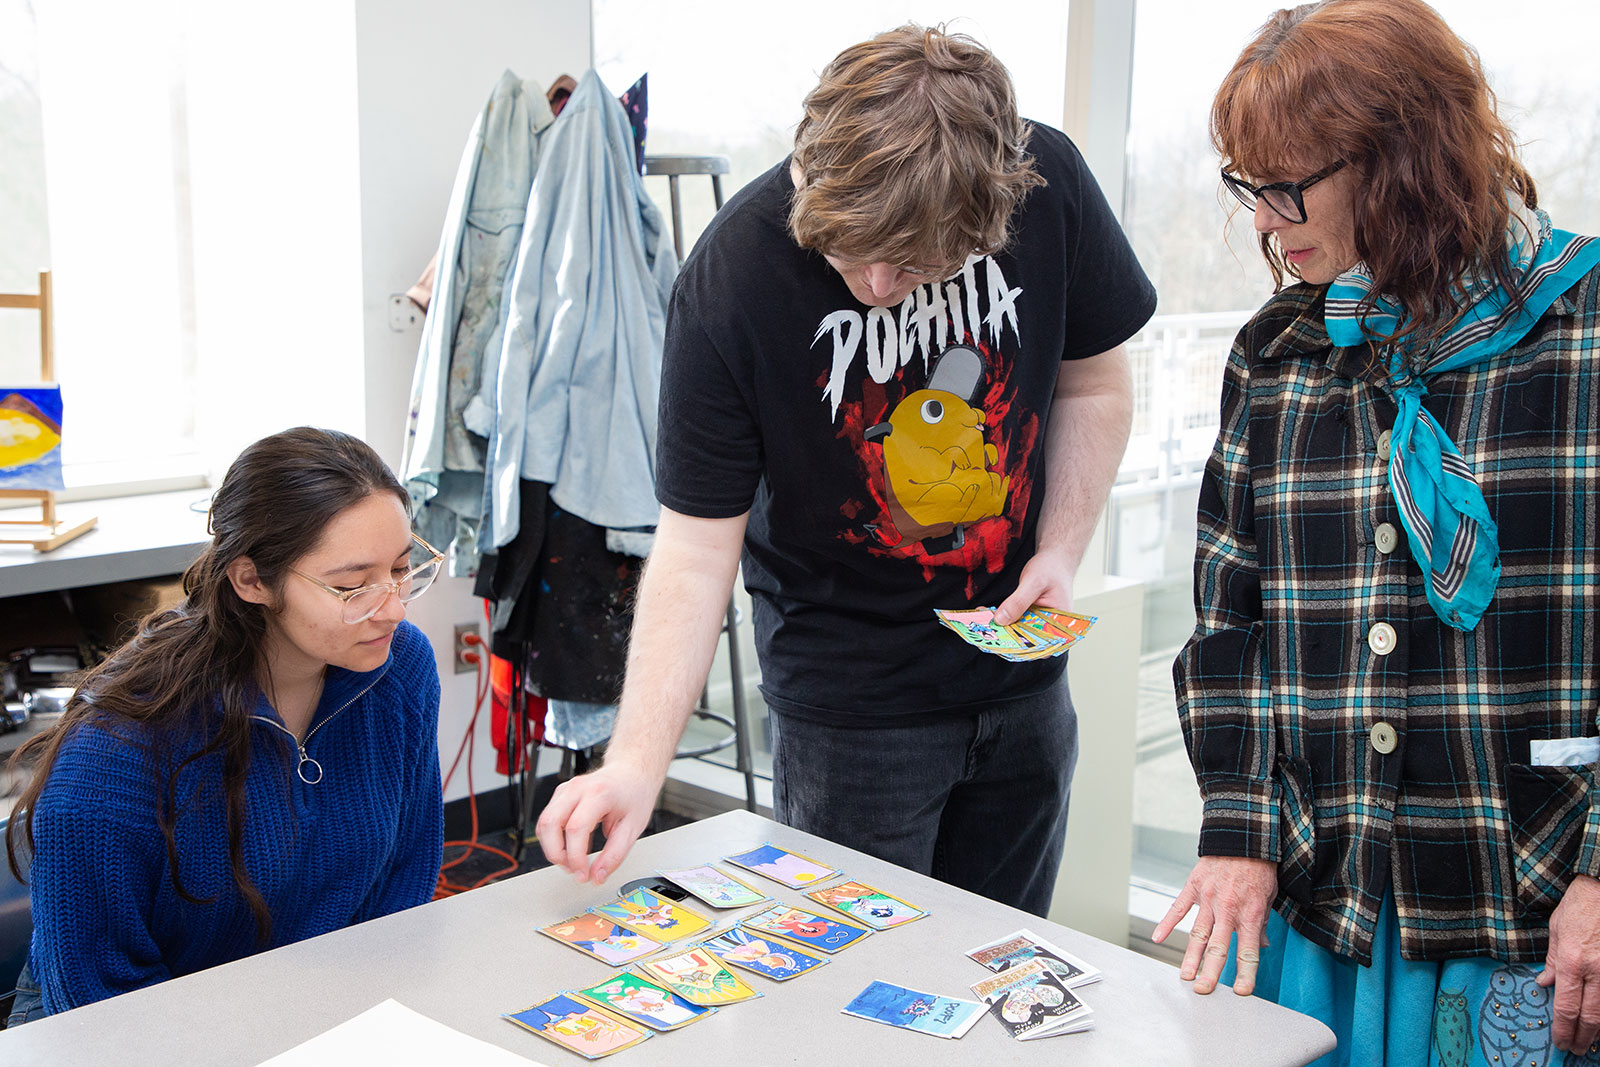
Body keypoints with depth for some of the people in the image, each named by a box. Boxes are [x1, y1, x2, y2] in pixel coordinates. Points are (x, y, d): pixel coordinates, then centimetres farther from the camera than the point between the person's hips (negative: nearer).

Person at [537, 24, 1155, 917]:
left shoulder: (1046, 181, -14)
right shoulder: (731, 282, -23)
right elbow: (696, 545, -19)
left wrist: (1062, 553, -9)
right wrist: (639, 760, -28)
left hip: (1022, 676, 4)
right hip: (848, 699, -3)